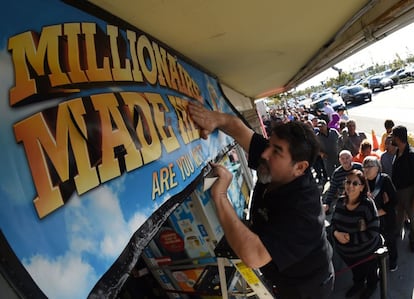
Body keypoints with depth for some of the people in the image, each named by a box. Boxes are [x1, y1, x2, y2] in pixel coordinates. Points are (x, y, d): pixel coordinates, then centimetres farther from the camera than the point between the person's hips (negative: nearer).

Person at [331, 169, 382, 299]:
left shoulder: (367, 204, -28)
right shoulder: (341, 201, -11)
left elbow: (373, 232, -28)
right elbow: (334, 221, 0)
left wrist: (350, 237, -29)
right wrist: (336, 233, -20)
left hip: (366, 253, -4)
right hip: (346, 252, 4)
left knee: (370, 273, 27)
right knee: (355, 271, 32)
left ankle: (371, 286, 59)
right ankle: (358, 283, 63)